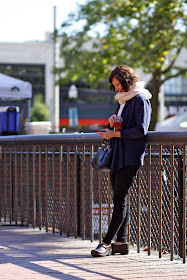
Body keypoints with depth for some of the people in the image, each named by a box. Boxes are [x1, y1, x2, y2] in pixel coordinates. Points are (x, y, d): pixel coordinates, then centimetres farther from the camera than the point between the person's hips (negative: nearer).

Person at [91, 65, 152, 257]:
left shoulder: (141, 100, -7)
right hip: (117, 155, 9)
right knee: (120, 198, 8)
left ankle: (107, 242, -12)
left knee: (120, 199, -10)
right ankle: (121, 242, 11)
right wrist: (111, 123, 2)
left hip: (130, 157, -9)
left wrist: (115, 134, -17)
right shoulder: (121, 100, 19)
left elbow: (141, 130, -15)